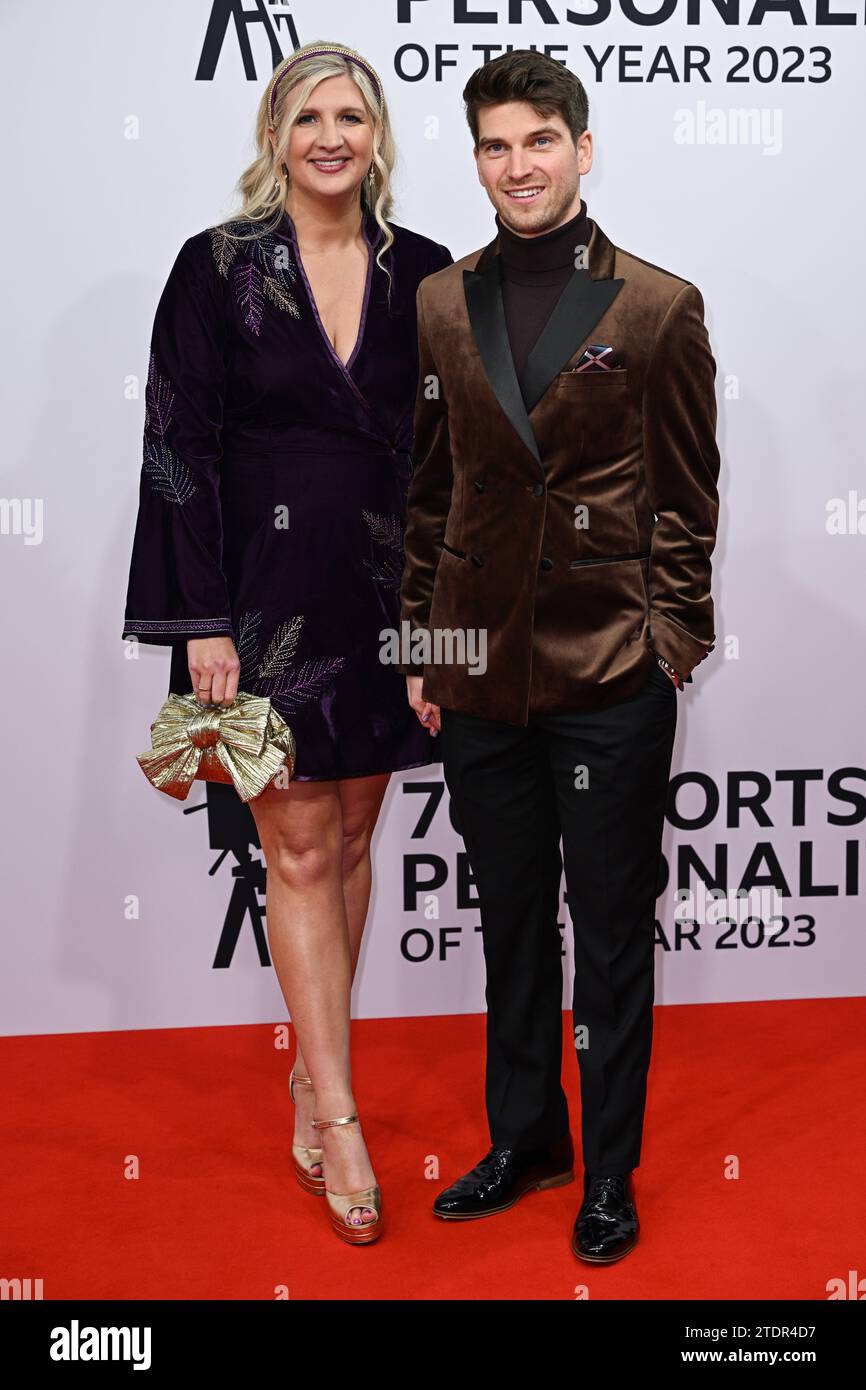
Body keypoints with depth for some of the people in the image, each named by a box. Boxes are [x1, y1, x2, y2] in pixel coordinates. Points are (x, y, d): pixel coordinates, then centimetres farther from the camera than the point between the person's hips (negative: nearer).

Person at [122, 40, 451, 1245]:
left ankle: (312, 1075, 28)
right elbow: (182, 448, -7)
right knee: (300, 852, 1)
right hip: (270, 591, -3)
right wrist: (202, 620, -12)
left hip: (384, 591, 4)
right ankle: (337, 1118, 10)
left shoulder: (421, 273, 5)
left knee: (351, 841, 11)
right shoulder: (219, 266, -4)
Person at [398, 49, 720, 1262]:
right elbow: (428, 492, 11)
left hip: (612, 673, -3)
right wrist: (421, 644, 8)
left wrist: (674, 643, -5)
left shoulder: (659, 307, -1)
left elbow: (687, 497, 0)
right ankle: (524, 1139, 33)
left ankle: (610, 1171, 24)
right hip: (483, 667, 4)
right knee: (511, 920, 16)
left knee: (611, 930, 7)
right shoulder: (440, 308, 8)